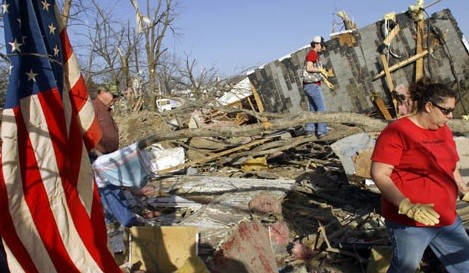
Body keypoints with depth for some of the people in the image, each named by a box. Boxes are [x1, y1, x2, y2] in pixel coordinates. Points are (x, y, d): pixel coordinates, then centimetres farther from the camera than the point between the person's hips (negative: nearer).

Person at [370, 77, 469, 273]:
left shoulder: (443, 131, 11)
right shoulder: (397, 131, -14)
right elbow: (378, 174, -20)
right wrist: (407, 206, -28)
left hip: (447, 220, 8)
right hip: (409, 223, -7)